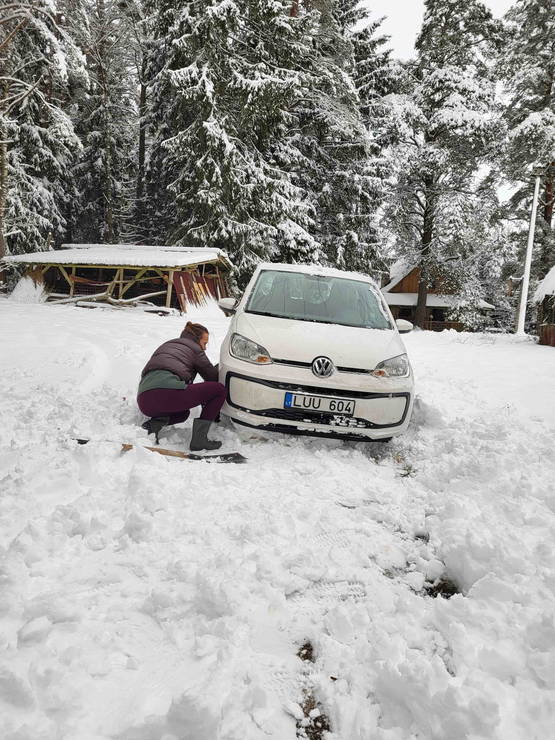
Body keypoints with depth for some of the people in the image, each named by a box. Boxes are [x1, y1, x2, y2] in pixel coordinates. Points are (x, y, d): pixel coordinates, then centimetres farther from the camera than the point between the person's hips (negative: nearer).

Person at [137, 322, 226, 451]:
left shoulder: (165, 346, 35)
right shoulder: (194, 348, 15)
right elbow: (212, 377, 19)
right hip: (167, 392, -8)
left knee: (183, 412, 39)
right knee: (220, 390, 6)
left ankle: (155, 423, 6)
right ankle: (199, 438, -5)